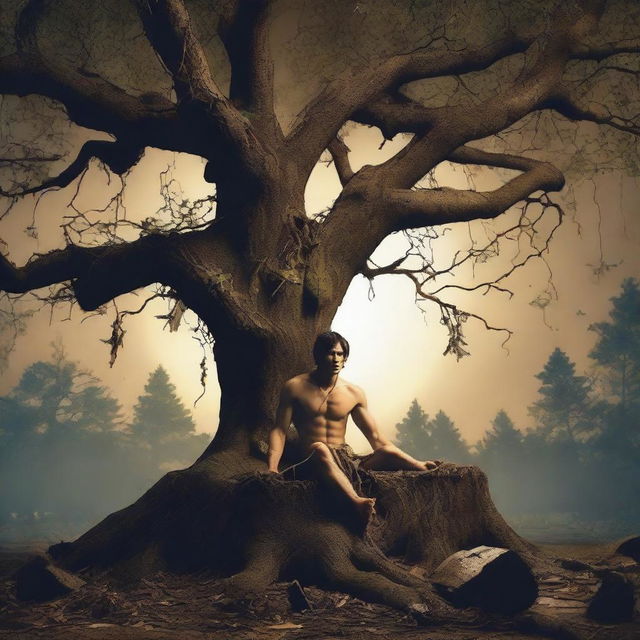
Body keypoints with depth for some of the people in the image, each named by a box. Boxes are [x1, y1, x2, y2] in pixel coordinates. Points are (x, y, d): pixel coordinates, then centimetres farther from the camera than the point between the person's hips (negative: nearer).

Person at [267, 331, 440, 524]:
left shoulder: (354, 394, 10)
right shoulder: (295, 387, 3)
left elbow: (376, 438, 11)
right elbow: (279, 430, 0)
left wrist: (416, 463, 2)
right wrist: (272, 467, -18)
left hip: (345, 460, 4)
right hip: (312, 462, -4)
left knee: (388, 452, -24)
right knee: (320, 449, -40)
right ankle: (357, 501, -63)